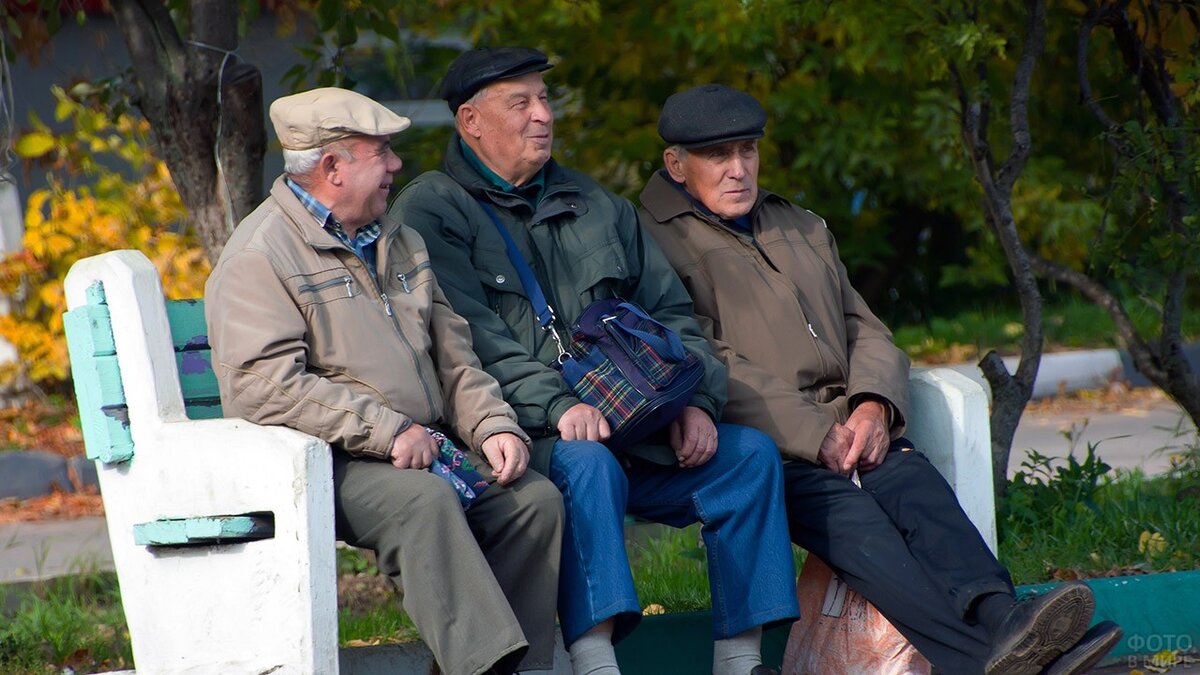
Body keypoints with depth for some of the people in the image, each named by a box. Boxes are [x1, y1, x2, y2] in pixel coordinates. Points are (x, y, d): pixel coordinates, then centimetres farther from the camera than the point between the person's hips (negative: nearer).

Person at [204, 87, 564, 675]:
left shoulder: (398, 242, 22)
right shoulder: (258, 258, -6)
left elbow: (453, 356, 23)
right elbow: (267, 387, -18)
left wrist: (492, 426, 3)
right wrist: (388, 432, -20)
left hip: (427, 448, 7)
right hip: (324, 466, -7)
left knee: (535, 498, -15)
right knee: (425, 498, -34)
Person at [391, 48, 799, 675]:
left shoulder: (596, 206, 22)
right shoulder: (432, 211, 3)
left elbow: (670, 311, 20)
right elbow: (474, 339, -11)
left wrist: (694, 401, 1)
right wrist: (557, 406, -25)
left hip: (630, 429, 6)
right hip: (521, 436, -6)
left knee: (751, 452, -12)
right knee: (584, 461, -37)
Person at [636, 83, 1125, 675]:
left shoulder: (805, 230, 29)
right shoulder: (657, 243, 6)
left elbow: (867, 334, 23)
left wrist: (873, 406, -1)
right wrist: (815, 436, -16)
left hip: (848, 430, 6)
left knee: (917, 485, -28)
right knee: (847, 513, -34)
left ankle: (1001, 621, -53)